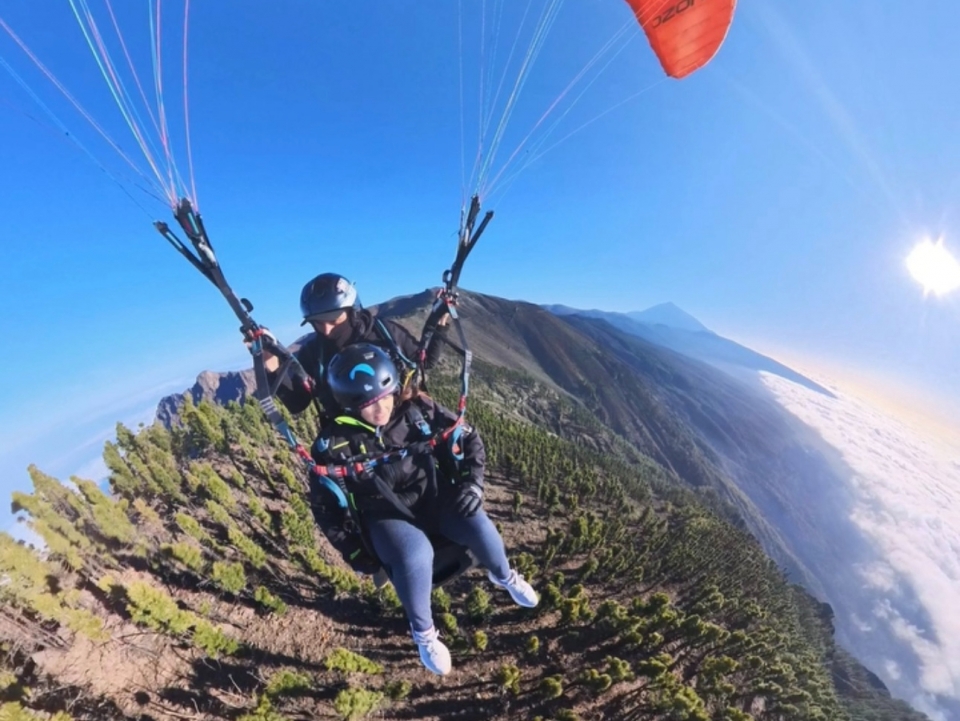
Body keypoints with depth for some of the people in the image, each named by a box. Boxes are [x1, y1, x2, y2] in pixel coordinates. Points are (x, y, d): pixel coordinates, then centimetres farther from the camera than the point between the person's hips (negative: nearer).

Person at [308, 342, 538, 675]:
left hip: (435, 497, 2)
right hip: (386, 517, -1)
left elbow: (469, 439, -3)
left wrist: (473, 482, -15)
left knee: (480, 528, -23)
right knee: (415, 556, -32)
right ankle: (423, 631, 3)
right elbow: (325, 504, -3)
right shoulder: (335, 442, -15)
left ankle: (504, 576, 16)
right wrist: (356, 552, -2)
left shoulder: (418, 409, -13)